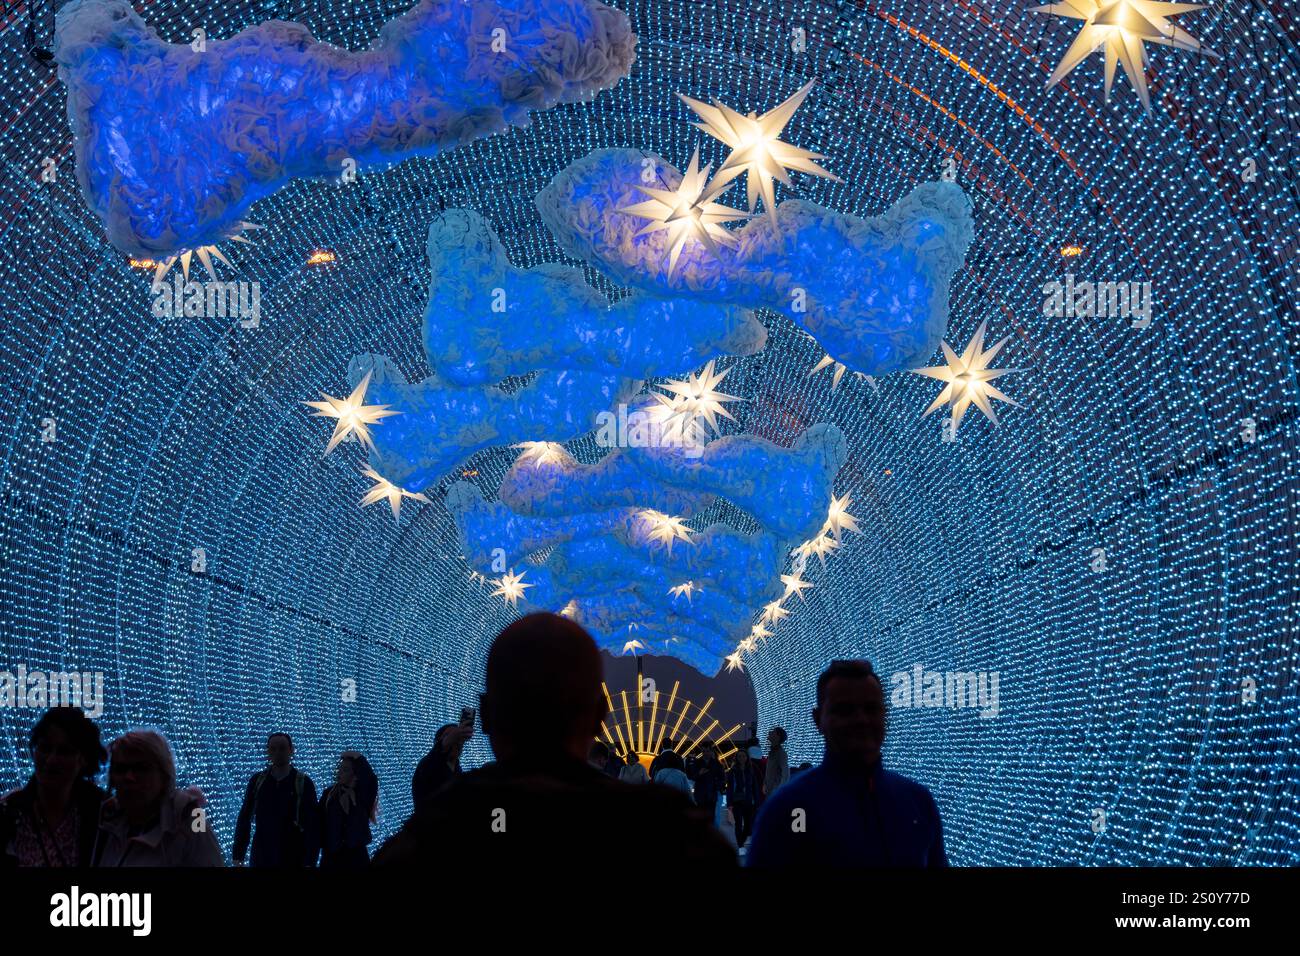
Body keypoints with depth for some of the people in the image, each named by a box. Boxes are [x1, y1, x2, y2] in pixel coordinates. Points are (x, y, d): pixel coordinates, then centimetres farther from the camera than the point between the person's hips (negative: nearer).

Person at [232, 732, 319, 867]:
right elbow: (244, 820, 10)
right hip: (261, 859, 2)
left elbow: (312, 826, -4)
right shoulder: (257, 780, 6)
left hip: (293, 860, -2)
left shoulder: (304, 783, -1)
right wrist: (238, 856, 4)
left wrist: (309, 863, -11)